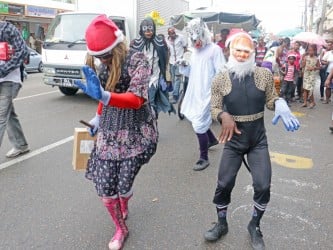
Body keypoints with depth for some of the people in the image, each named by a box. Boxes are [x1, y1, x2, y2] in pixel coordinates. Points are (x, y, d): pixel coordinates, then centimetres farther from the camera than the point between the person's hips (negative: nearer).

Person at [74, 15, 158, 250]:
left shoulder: (138, 60, -14)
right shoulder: (105, 64, 4)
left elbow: (136, 99, -27)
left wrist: (103, 96, -40)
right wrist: (98, 117, 16)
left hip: (136, 131, -5)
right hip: (108, 130, 5)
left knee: (124, 185, 0)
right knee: (104, 186, 0)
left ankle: (123, 208, 40)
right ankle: (121, 228, 27)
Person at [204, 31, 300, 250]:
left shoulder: (264, 74, -6)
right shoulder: (220, 79, -8)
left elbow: (271, 100, 3)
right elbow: (214, 109, -4)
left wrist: (281, 104, -21)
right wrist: (224, 115, -27)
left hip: (258, 140, 1)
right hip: (233, 141, 0)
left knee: (263, 186, -1)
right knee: (224, 184, 5)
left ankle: (255, 227, 27)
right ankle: (222, 224, 32)